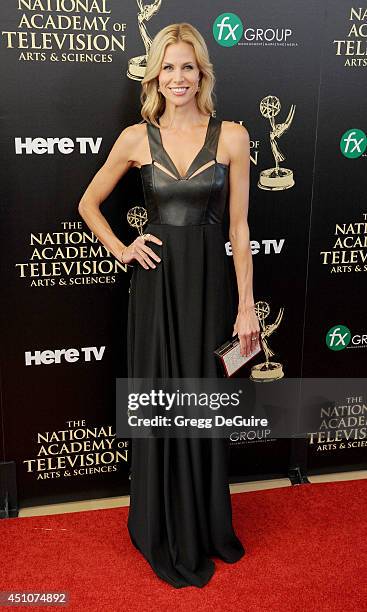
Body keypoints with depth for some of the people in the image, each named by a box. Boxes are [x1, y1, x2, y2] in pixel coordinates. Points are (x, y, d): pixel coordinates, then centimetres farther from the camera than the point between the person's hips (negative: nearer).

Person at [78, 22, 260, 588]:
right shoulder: (136, 138, 2)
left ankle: (208, 526, 33)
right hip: (157, 283, 0)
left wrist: (246, 305, -2)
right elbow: (89, 204, 14)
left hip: (209, 283, 0)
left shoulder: (232, 136, 0)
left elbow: (239, 227, 0)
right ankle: (167, 536, 29)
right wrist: (120, 250, 0)